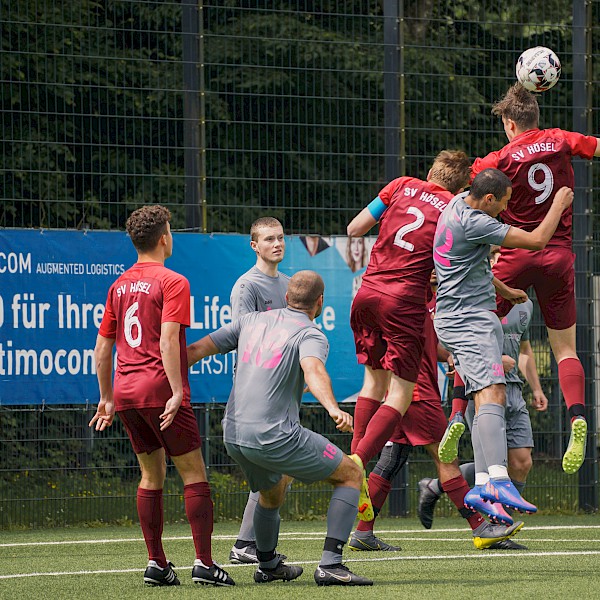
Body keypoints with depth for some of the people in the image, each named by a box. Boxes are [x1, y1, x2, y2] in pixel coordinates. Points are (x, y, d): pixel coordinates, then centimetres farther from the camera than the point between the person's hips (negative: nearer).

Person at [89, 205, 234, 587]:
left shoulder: (120, 286, 14)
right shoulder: (172, 282, -6)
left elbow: (102, 347, 17)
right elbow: (168, 340, -17)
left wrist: (108, 398, 24)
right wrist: (177, 391, -18)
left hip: (126, 391, 7)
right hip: (160, 388, -7)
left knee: (152, 474, 13)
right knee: (194, 472, -1)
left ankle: (157, 563, 10)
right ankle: (204, 563, -7)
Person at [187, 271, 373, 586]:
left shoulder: (252, 321, 15)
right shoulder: (311, 335, -4)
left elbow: (196, 350, 13)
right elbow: (313, 370, -28)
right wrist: (332, 407, -44)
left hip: (233, 434, 7)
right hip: (275, 436, -7)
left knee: (272, 492, 35)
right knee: (351, 475, 5)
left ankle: (267, 564, 51)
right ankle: (330, 565, -7)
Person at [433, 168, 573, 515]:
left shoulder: (460, 203, 15)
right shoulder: (474, 223, -18)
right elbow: (537, 240, -16)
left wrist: (505, 291, 40)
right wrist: (560, 204, 0)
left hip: (456, 318, 11)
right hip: (469, 318, -11)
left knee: (487, 400, 5)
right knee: (492, 393, -23)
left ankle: (482, 485, -5)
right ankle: (498, 479, -39)